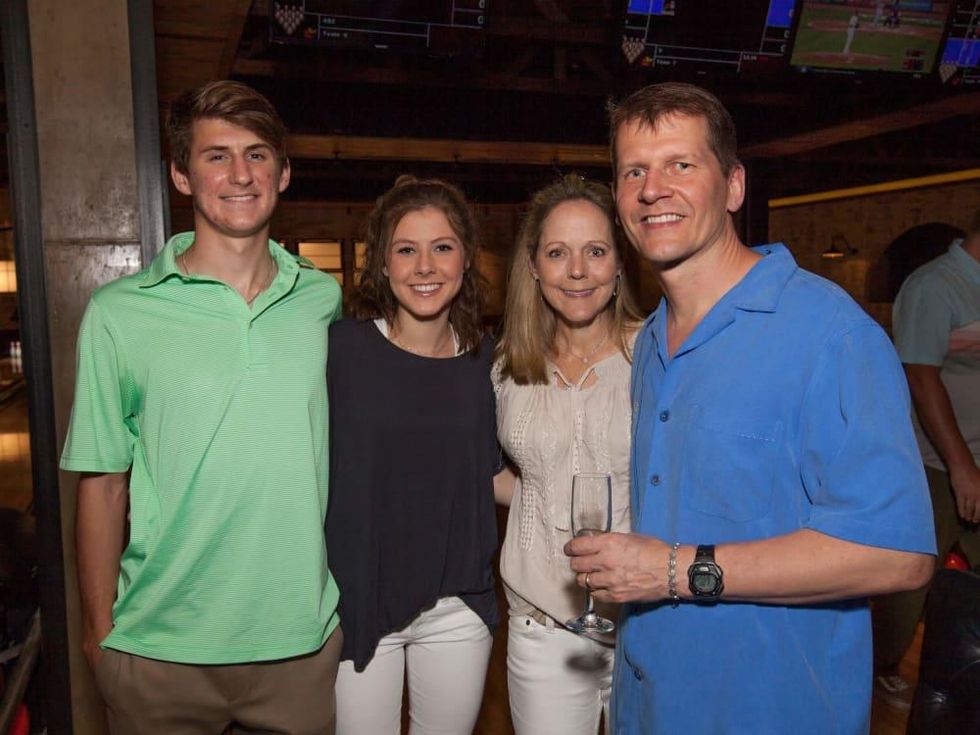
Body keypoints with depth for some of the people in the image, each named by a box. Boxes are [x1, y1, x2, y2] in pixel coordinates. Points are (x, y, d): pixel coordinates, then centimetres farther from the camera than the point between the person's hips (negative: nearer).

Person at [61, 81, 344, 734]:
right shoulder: (120, 313, -7)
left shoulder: (324, 299, 0)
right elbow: (103, 484, -2)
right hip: (161, 648, -1)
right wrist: (99, 631, 1)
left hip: (305, 635, 2)